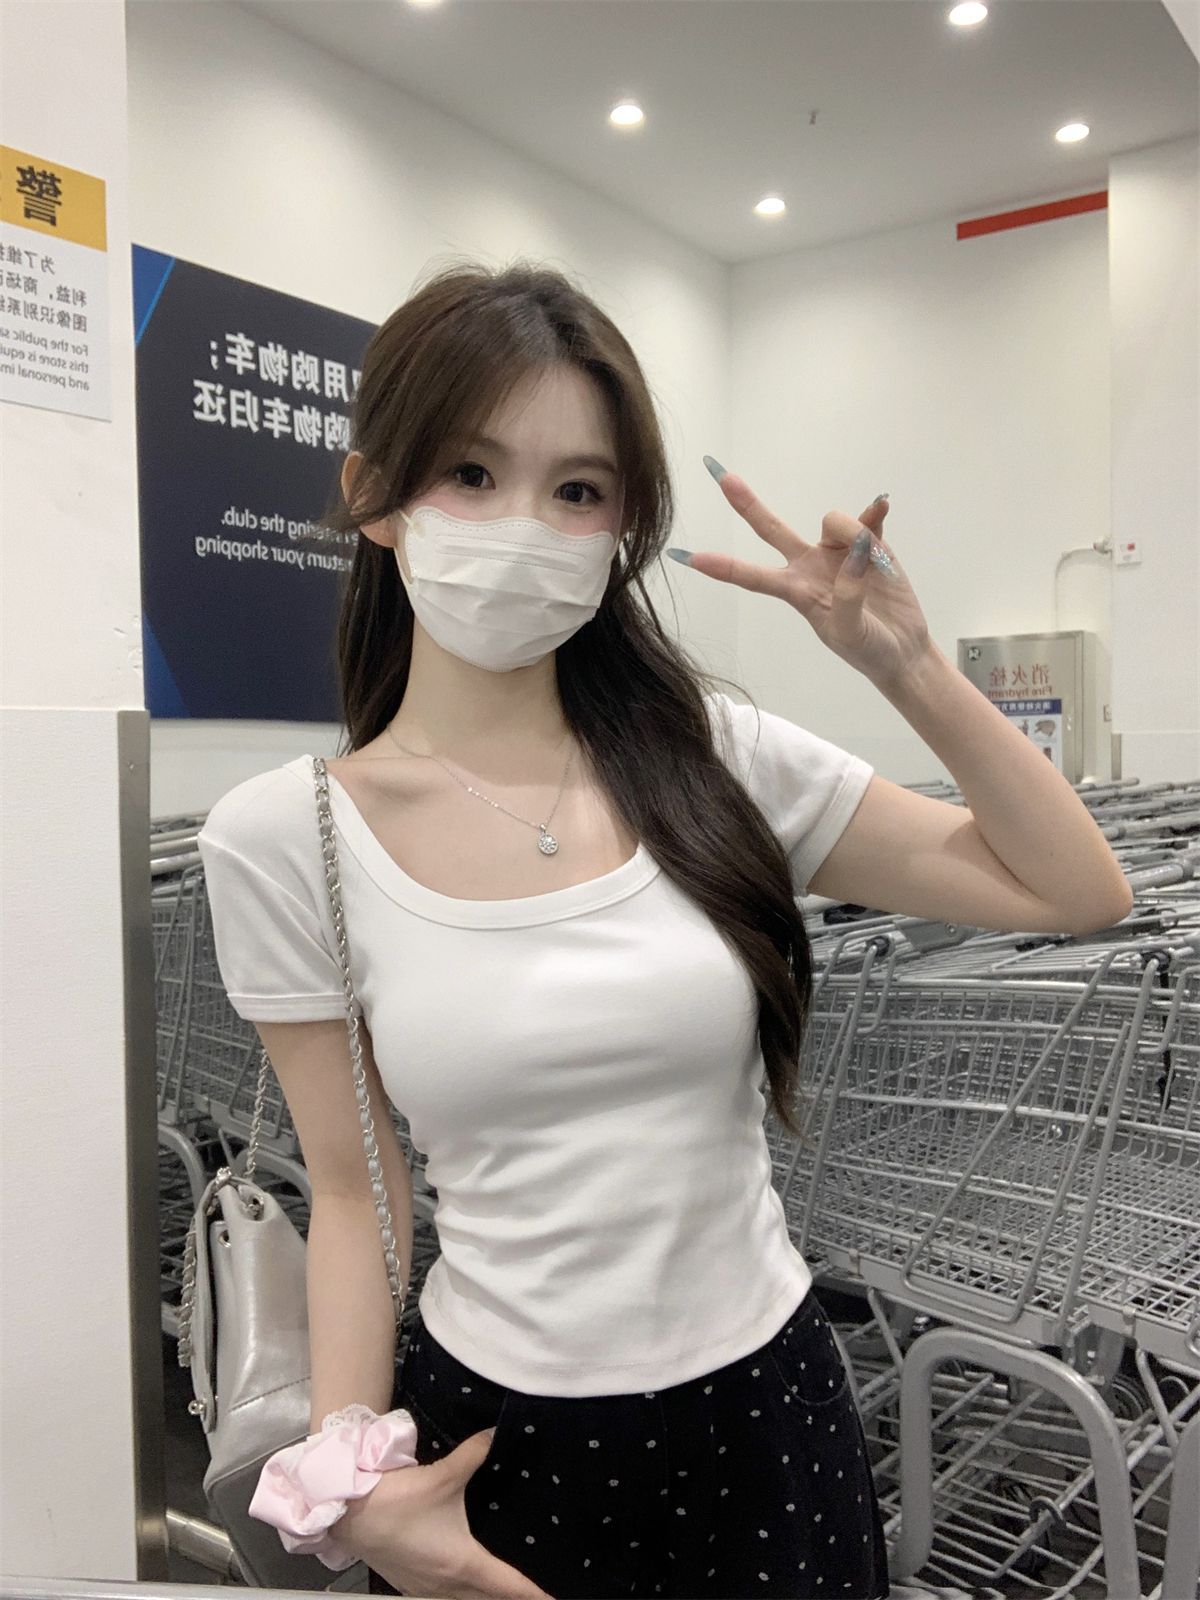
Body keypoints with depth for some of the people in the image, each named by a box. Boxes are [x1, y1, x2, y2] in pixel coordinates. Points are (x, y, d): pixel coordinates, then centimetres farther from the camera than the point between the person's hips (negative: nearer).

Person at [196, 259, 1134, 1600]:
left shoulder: (712, 760, -9)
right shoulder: (280, 839, -10)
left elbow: (1079, 893, -5)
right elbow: (355, 1189, -2)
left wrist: (906, 664, -14)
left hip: (763, 1397, 1)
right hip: (489, 1426, 0)